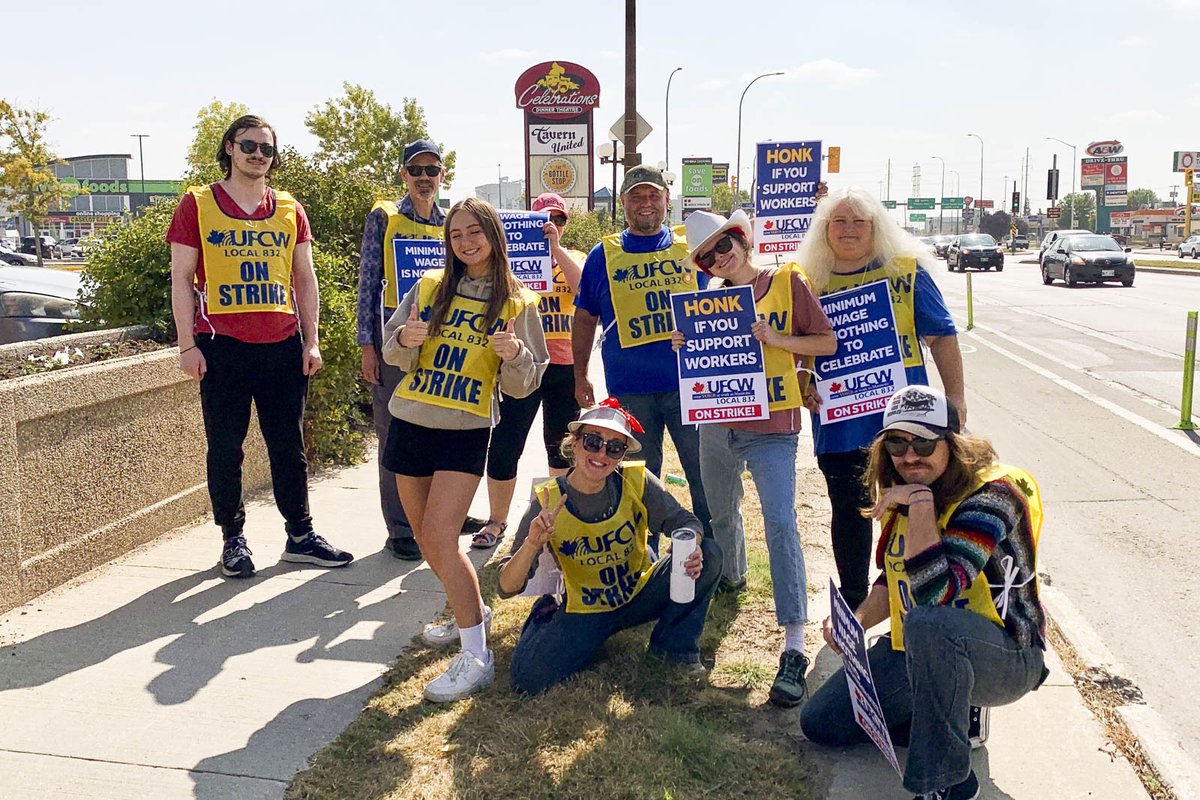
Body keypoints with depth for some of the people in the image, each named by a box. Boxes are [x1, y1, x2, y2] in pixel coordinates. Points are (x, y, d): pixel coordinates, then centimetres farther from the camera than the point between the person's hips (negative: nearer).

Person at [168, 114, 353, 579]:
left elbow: (304, 279, 13)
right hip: (223, 345, -2)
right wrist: (187, 344, -7)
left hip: (283, 345, 3)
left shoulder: (290, 210, 12)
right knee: (225, 448, 4)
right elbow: (182, 278, 1)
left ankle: (300, 536, 17)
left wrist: (311, 341, 6)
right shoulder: (197, 204, 4)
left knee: (289, 446, 8)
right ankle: (233, 540, 16)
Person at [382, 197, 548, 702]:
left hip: (466, 432, -4)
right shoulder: (430, 287, 6)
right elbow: (394, 353, 6)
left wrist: (514, 355, -23)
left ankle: (475, 658, -8)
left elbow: (523, 385, -1)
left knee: (439, 537, -14)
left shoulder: (519, 303, -1)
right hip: (409, 423, 4)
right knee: (426, 537, 13)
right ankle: (471, 612, 36)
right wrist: (405, 340, -17)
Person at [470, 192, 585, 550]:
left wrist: (556, 249, -20)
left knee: (561, 445, 12)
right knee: (503, 446, -4)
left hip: (565, 365, 2)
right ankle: (496, 521, 9)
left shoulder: (573, 259, 9)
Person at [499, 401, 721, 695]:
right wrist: (532, 544, -40)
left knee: (708, 554, -21)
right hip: (585, 613, -1)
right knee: (528, 677, -24)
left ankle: (675, 645, 2)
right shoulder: (548, 502, -18)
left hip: (640, 595, 1)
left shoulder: (636, 481, -15)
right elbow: (507, 588, -20)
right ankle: (549, 618, 12)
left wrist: (692, 547, -37)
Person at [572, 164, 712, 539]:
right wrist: (580, 376, 9)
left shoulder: (689, 246, 7)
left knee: (707, 474, 3)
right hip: (629, 389, 1)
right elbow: (585, 318, 13)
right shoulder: (604, 255, 7)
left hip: (689, 382, 0)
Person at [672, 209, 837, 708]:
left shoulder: (787, 283, -2)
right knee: (722, 513, 20)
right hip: (717, 422, 5)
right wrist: (685, 346, -5)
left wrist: (776, 339, -17)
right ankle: (731, 577, 52)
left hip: (771, 427, -5)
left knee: (780, 522, -16)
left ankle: (794, 649, -17)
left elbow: (828, 343, -2)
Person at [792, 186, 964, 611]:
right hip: (837, 420, 2)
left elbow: (942, 337, 2)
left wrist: (955, 396, -2)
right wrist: (801, 385, -1)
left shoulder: (906, 271, 1)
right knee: (848, 511, 11)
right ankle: (852, 603, 27)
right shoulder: (811, 281, 7)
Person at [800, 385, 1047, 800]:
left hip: (1006, 660, -8)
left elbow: (933, 594, -36)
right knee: (820, 722, 4)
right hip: (918, 654, 8)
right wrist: (857, 621, -3)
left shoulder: (989, 494, -23)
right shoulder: (900, 493, 1)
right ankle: (954, 711, 15)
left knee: (927, 623, -41)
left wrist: (921, 502, -32)